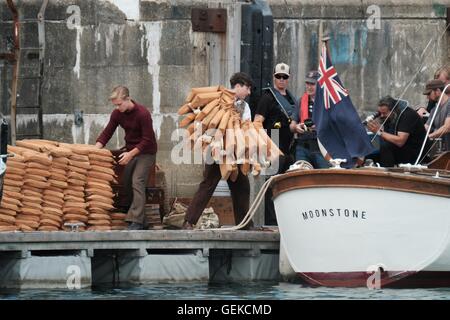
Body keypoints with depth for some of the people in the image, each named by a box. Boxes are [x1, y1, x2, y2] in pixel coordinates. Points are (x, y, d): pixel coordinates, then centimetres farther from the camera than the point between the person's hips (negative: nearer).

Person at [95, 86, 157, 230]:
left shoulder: (142, 113, -22)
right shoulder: (117, 114, -3)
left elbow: (147, 140, -21)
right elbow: (106, 133, 1)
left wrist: (131, 154, -27)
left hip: (146, 152, -7)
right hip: (130, 152, 7)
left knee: (137, 182, -18)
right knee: (126, 184, 6)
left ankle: (136, 221, -22)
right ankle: (139, 217, 14)